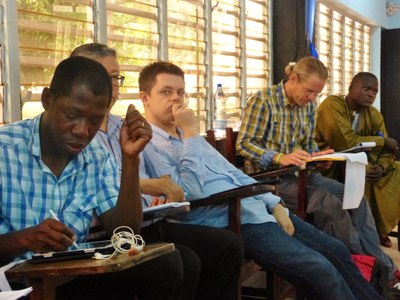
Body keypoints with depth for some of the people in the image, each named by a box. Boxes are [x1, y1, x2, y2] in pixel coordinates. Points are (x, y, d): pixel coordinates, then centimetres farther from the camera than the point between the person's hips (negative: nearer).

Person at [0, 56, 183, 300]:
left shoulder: (97, 157, 5)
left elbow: (124, 233, -3)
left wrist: (130, 159, -11)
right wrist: (23, 240, -30)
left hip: (74, 277, 5)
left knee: (164, 261, -14)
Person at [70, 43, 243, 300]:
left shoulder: (123, 126, 21)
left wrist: (163, 191, 3)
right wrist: (154, 185, -15)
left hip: (152, 223, 9)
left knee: (228, 244, -3)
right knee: (184, 263, -27)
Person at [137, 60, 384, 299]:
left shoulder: (185, 134, 19)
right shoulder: (149, 144, -9)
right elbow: (189, 194, -22)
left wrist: (274, 203, 9)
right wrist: (190, 135, -17)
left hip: (257, 206, 9)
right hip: (229, 222, -9)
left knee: (337, 251, 6)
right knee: (320, 270, -17)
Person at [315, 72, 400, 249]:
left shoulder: (374, 115, 6)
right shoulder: (332, 106, -16)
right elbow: (346, 143, -28)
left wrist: (381, 167, -23)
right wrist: (383, 141, -15)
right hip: (330, 167, -8)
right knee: (362, 175, -32)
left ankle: (379, 229, 4)